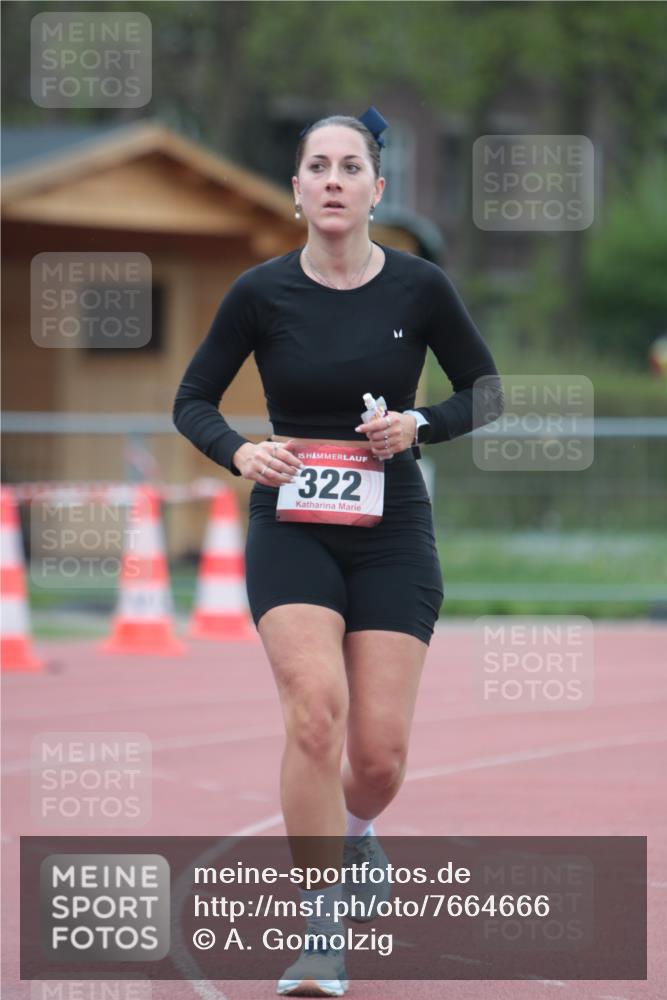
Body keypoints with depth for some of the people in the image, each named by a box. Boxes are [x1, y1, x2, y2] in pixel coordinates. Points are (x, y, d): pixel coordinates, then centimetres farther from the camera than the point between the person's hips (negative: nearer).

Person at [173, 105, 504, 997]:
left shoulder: (419, 288, -5)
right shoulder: (261, 295, -6)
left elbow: (486, 390, 7)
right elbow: (193, 400, 5)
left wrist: (419, 426, -11)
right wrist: (240, 452, -15)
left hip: (392, 531, 1)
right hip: (291, 529, -1)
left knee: (380, 752, -3)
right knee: (317, 710, -23)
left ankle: (353, 832, 36)